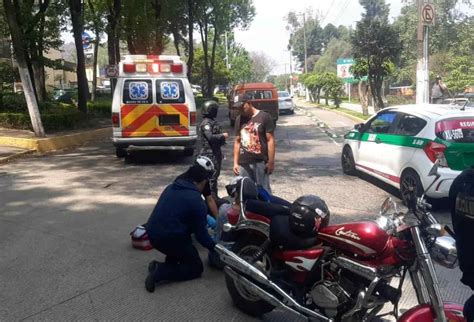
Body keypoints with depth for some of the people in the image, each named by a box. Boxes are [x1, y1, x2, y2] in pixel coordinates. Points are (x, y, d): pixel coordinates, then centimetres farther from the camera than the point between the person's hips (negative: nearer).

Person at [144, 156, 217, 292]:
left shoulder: (171, 187, 11)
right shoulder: (197, 201, -12)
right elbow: (201, 234, -7)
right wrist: (215, 248, 9)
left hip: (152, 234, 8)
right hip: (169, 239, -8)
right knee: (196, 268, 9)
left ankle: (171, 262, 19)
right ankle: (160, 271, -10)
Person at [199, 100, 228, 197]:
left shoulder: (212, 121, 15)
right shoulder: (206, 123, -16)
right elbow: (210, 137, -25)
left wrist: (222, 138, 10)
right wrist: (223, 135, -15)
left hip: (216, 152, 10)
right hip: (210, 153, -10)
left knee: (216, 174, 16)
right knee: (212, 175, -7)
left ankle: (214, 195, 25)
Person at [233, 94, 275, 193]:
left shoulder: (264, 117, -5)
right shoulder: (239, 119, 10)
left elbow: (270, 140, -7)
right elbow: (237, 142, 14)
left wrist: (271, 161, -10)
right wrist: (235, 162, 10)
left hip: (261, 162, -4)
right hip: (243, 163, 5)